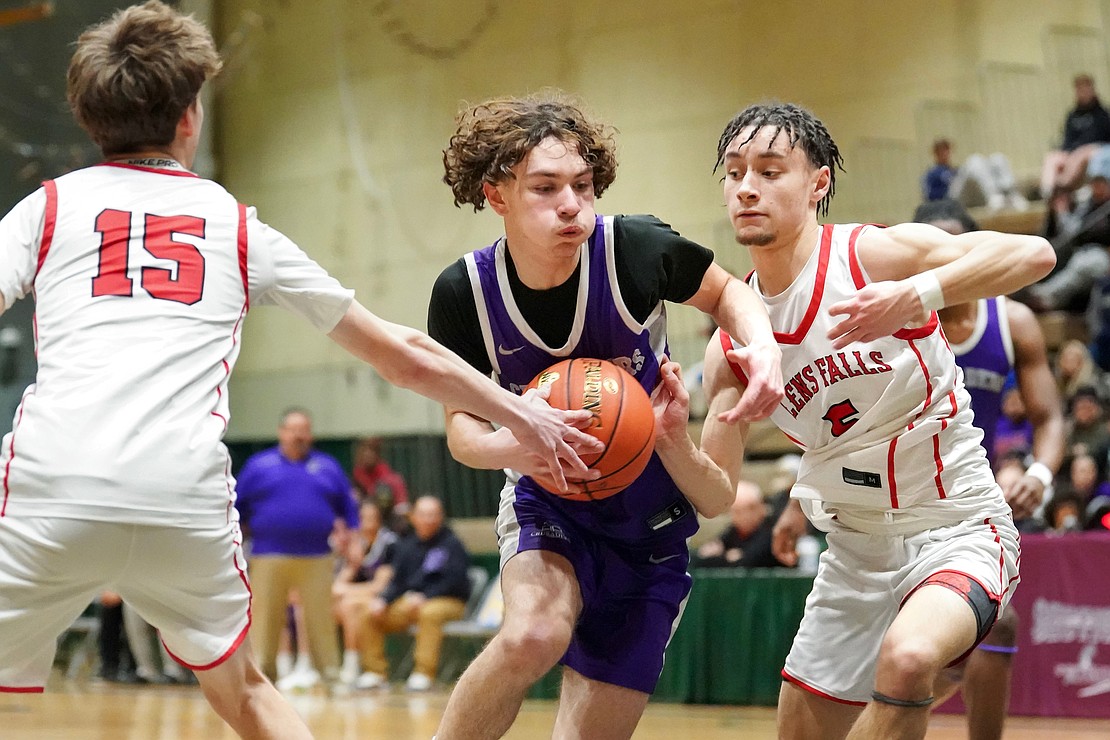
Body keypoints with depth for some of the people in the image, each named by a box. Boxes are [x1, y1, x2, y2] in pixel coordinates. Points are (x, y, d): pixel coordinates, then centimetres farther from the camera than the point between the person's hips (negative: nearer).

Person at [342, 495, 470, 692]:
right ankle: (375, 672, -4)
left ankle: (423, 674, -36)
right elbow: (397, 581, 13)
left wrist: (424, 597, -24)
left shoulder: (451, 544, -4)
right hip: (408, 602, 6)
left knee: (430, 612, -39)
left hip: (447, 601, -6)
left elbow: (454, 581, -13)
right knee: (370, 613, -10)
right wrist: (383, 600, -8)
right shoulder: (407, 545, 13)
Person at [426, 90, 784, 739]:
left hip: (650, 526, 1)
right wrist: (520, 444, -33)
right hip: (548, 506, -1)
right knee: (535, 633, -33)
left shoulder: (638, 249, -21)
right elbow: (463, 428, -9)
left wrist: (763, 346, -23)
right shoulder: (464, 293, -18)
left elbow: (725, 292, -1)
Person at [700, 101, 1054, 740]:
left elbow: (1034, 254, -28)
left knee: (907, 658, -35)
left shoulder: (875, 254, -16)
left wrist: (918, 294, -42)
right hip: (856, 548, 6)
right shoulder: (732, 344, -1)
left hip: (954, 526, -6)